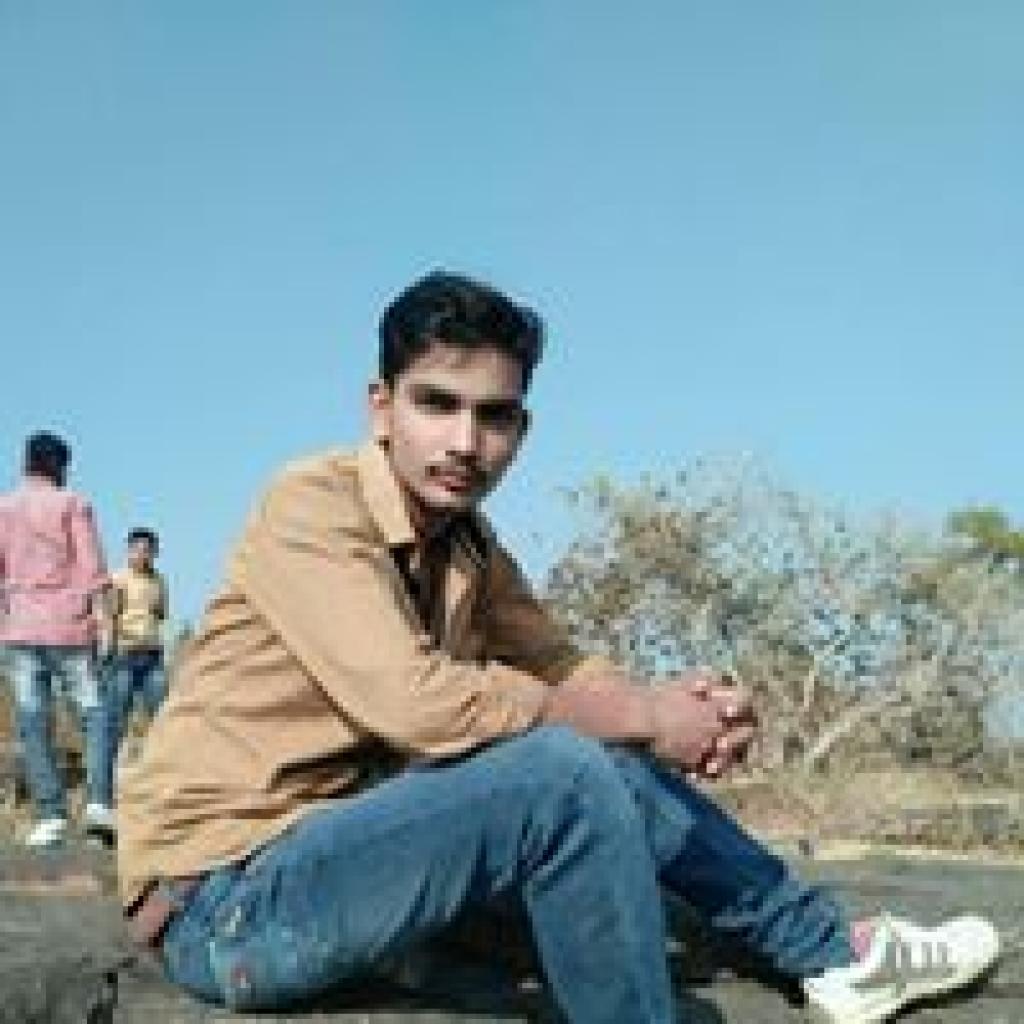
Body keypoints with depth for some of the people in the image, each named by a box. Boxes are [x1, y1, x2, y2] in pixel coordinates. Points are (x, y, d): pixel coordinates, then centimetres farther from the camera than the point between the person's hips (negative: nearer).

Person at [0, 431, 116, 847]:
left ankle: (50, 814, -2)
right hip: (69, 626, -3)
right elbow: (92, 568, -7)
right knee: (95, 712, 4)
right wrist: (100, 614, -7)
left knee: (33, 723, 2)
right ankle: (99, 802, -12)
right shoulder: (72, 504, -1)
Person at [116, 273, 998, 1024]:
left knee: (614, 772, 3)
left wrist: (685, 712, -13)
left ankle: (836, 952, 19)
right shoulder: (312, 504, -17)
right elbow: (415, 700, -27)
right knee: (566, 773, -24)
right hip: (225, 899, -8)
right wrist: (643, 717, -18)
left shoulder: (470, 547, 8)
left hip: (333, 841, 8)